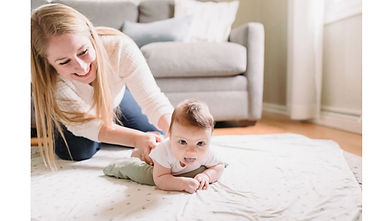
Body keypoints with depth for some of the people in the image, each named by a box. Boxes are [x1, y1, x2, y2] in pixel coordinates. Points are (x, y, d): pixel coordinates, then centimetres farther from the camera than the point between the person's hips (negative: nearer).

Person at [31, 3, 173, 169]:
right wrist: (137, 139, -52)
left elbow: (153, 100, -41)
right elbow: (84, 124, -37)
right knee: (79, 152, -24)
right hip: (67, 110, -1)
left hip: (114, 100, 2)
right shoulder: (47, 78, -40)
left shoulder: (120, 47, -41)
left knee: (158, 138, 1)